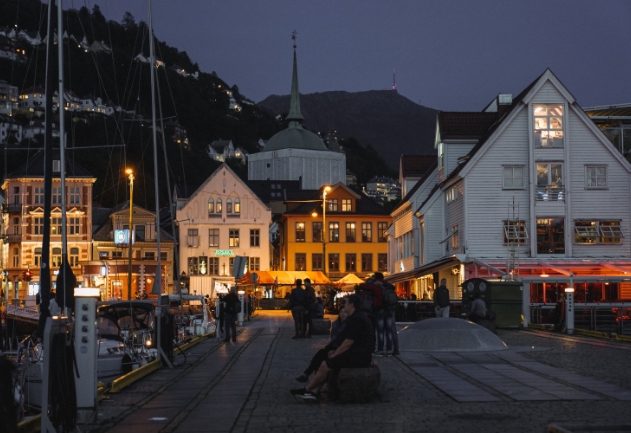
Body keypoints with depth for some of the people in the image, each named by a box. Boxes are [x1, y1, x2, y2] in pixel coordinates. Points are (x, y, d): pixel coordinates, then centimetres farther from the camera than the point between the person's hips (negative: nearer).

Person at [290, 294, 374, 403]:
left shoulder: (356, 319, -18)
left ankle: (306, 390, 7)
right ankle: (313, 393, 1)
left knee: (325, 365, -8)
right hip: (358, 354, 11)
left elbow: (348, 343, -19)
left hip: (357, 356, -11)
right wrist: (336, 351, 15)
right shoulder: (359, 316, 17)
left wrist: (335, 354, -7)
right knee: (326, 363, 9)